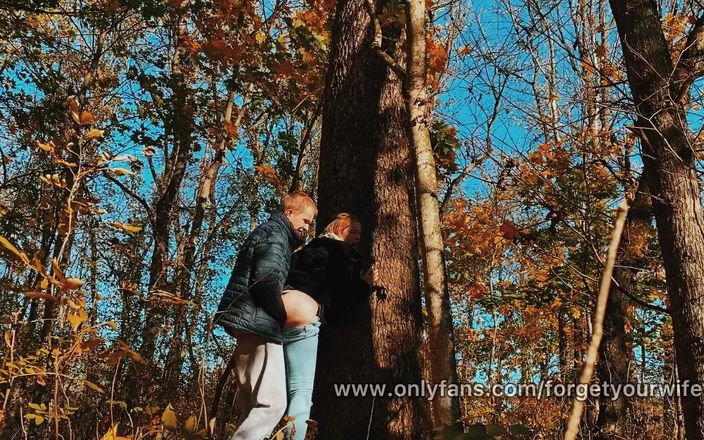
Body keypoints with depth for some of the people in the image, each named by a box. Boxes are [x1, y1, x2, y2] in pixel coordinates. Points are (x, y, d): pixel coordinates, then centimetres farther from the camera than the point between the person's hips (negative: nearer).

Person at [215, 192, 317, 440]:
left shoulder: (273, 234, 26)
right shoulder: (275, 232, -4)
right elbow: (267, 278, -19)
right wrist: (283, 315, -8)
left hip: (251, 324, 11)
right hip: (258, 323, -11)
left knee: (253, 406, 9)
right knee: (272, 402, -15)